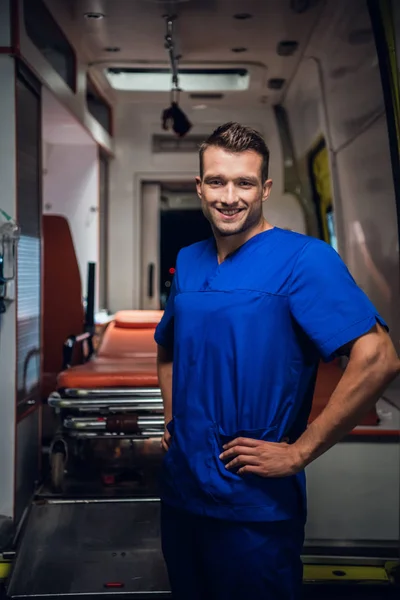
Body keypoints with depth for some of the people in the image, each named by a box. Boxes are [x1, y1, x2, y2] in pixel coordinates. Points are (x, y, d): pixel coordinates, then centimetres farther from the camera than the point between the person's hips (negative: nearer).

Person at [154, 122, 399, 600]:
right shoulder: (188, 262, 6)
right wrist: (171, 420, 10)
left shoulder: (303, 259, -15)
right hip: (180, 488, 7)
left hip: (255, 504, -6)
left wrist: (297, 453, -22)